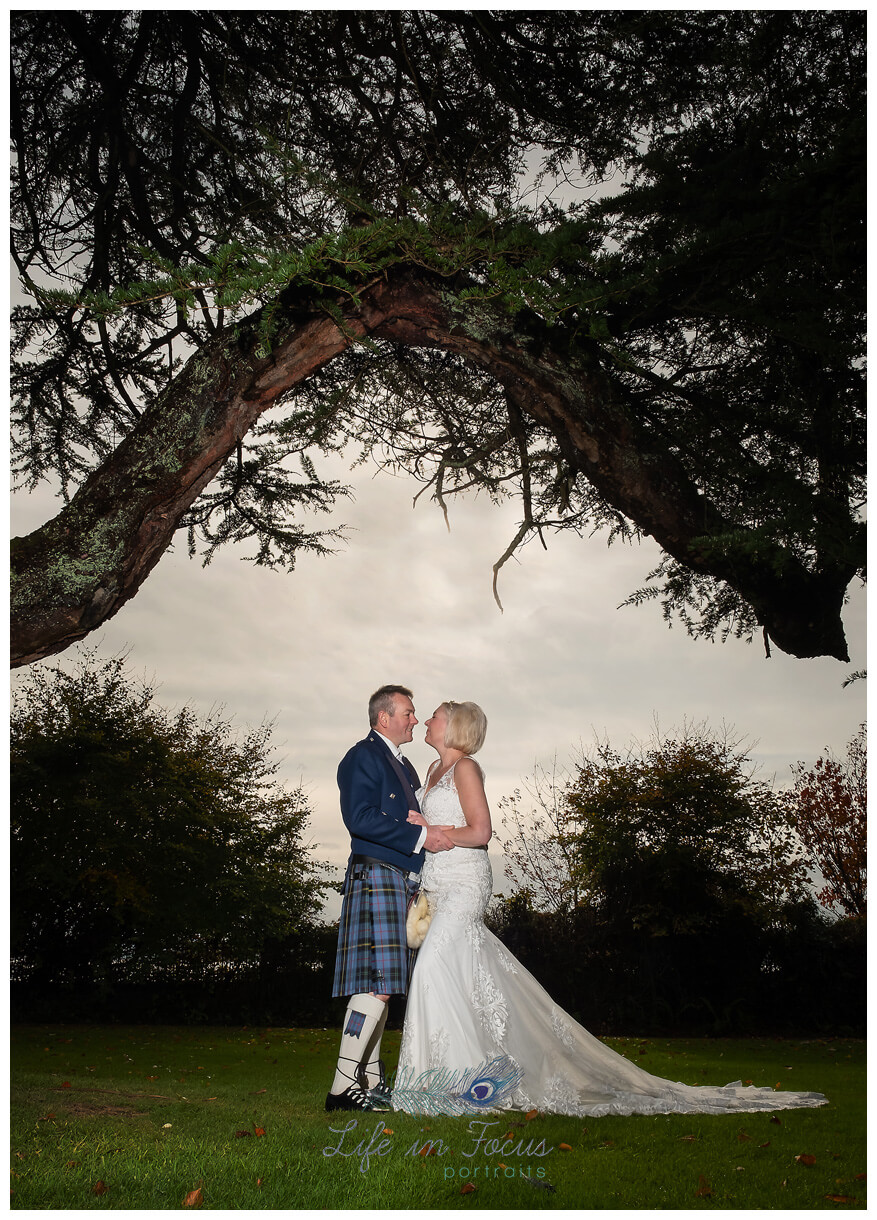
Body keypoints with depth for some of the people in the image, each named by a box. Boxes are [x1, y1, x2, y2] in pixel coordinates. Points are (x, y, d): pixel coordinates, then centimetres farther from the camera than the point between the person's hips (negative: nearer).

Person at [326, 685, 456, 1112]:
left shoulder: (405, 766, 24)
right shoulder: (362, 757, -6)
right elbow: (360, 818, -18)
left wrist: (437, 835, 11)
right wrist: (420, 835, -18)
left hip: (401, 883, 10)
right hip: (374, 877, -10)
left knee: (381, 984, 10)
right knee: (376, 984, -15)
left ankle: (371, 1082, 15)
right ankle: (344, 1087, -13)